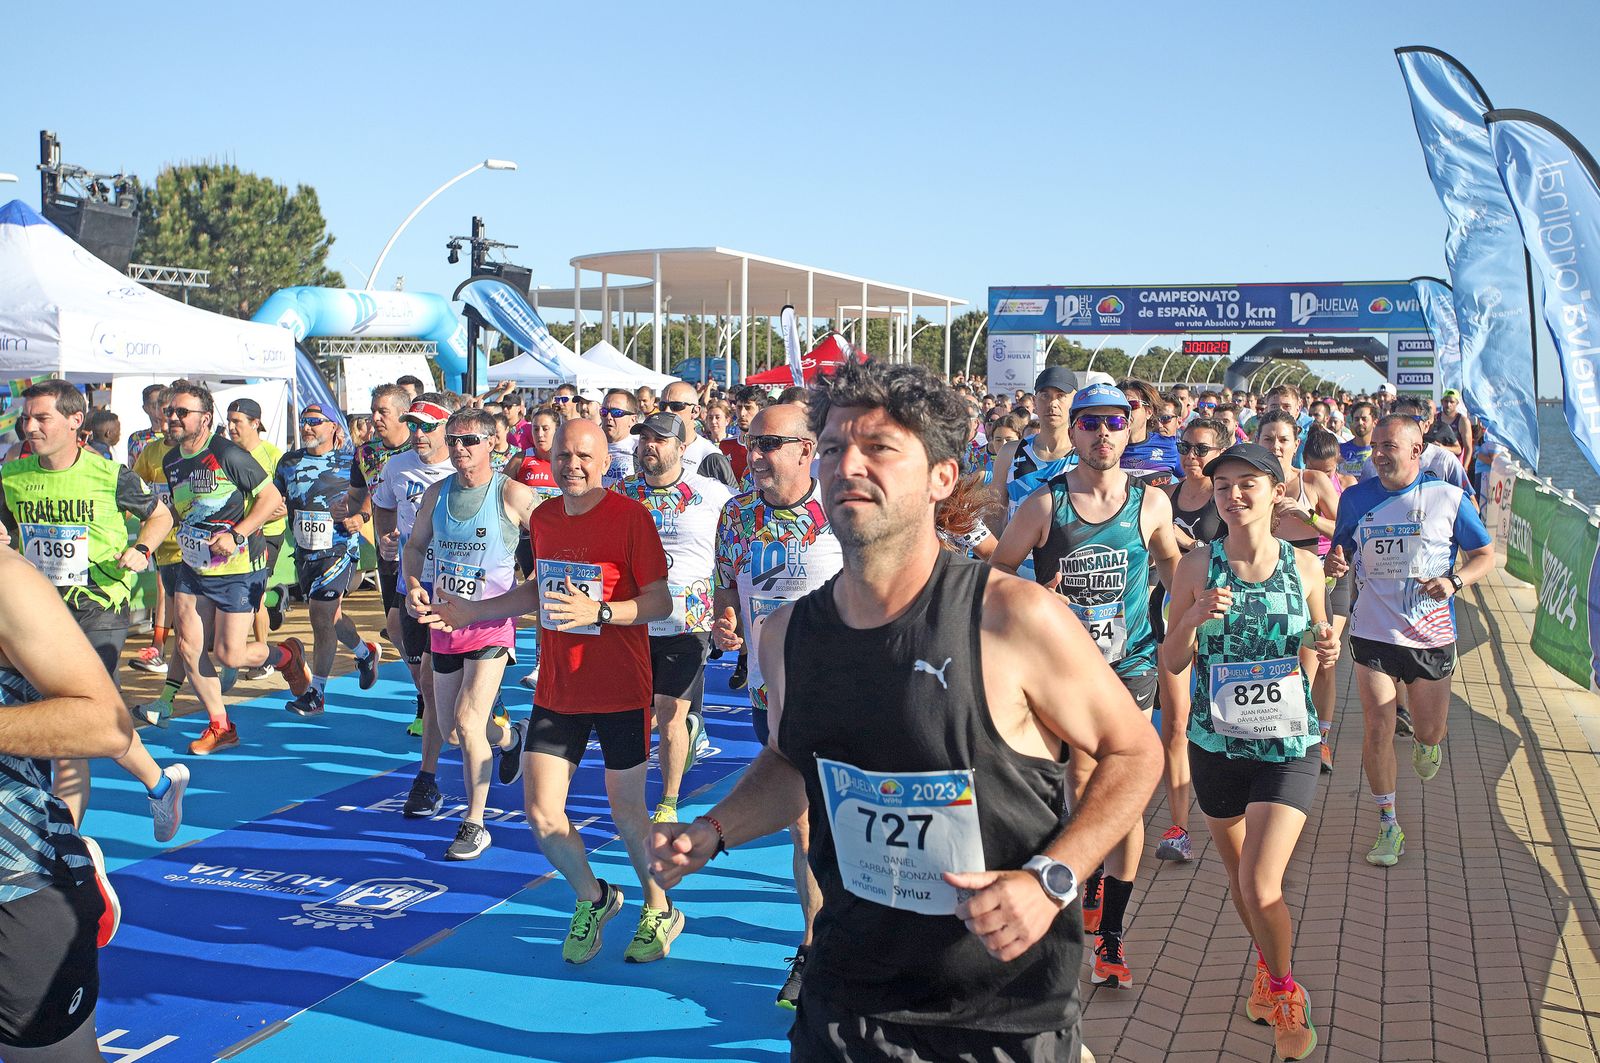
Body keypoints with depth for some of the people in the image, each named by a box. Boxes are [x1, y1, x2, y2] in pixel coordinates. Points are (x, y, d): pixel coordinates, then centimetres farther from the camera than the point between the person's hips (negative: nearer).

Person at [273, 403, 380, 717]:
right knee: (329, 614, 17)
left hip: (339, 548, -6)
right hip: (304, 549, 6)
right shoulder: (289, 462, 6)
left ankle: (316, 692, -1)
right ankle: (366, 652, 46)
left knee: (321, 616, -10)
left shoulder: (350, 460, -5)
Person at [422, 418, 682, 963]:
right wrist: (472, 611, 15)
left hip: (620, 692, -5)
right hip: (556, 690, 5)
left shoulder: (631, 517, -13)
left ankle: (660, 911, 32)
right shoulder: (543, 518, 6)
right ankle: (592, 899, 31)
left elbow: (661, 601, -15)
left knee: (625, 810, 7)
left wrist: (599, 612, -29)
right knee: (542, 815, 3)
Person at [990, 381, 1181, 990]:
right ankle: (1092, 886, 36)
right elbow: (998, 570, -1)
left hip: (1131, 664, 1)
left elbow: (1168, 561, 17)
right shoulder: (1044, 504, -7)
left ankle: (1111, 934, 14)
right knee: (1081, 785, 8)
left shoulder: (1151, 502, -2)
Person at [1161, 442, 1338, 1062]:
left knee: (1260, 886, -11)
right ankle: (1269, 967, 46)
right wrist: (1194, 618, -20)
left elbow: (1311, 655, 10)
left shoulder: (1303, 566, -4)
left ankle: (1282, 989, 18)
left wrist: (1326, 653, -13)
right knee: (1238, 876, 18)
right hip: (1216, 743, 2)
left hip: (1287, 744, -2)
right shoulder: (1198, 566, -6)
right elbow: (1172, 664, -2)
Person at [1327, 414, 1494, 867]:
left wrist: (1455, 581, -16)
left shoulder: (1448, 498, -4)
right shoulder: (1356, 498, 1)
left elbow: (1485, 555, 4)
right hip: (1373, 633, 0)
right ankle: (1388, 826, 11)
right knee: (1377, 731, -3)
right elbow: (1342, 552, 10)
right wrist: (1336, 562, -14)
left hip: (1431, 635, 0)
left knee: (1430, 733, 11)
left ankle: (1425, 744, 50)